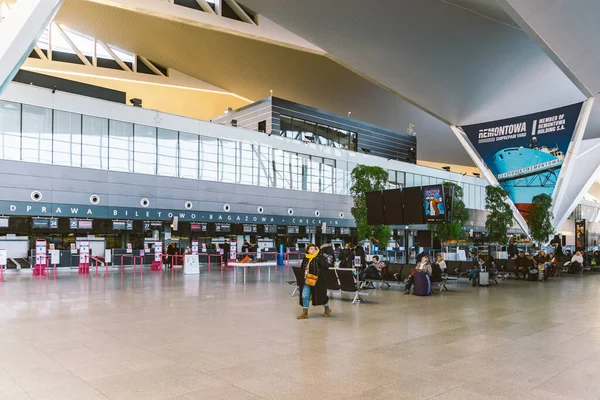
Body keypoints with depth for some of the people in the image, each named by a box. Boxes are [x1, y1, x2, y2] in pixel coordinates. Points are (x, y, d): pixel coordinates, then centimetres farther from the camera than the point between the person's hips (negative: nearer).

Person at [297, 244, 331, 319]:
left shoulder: (320, 257, -9)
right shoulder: (305, 258, 6)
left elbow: (326, 266, -20)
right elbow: (302, 268, 15)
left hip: (317, 281, -5)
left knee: (321, 295, 8)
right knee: (305, 296, 4)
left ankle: (327, 309, 32)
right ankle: (305, 313, 16)